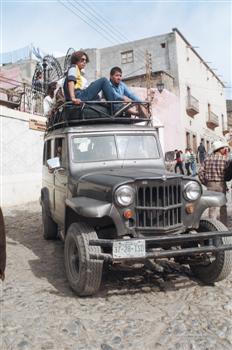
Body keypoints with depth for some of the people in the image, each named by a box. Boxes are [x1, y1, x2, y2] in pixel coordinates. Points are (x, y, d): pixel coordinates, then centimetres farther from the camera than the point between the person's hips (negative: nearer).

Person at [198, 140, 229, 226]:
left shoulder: (207, 159, 4)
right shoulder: (224, 159, -7)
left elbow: (200, 172, -1)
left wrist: (205, 183, 7)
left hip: (210, 184, 3)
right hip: (221, 184, -3)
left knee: (212, 205, 10)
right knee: (223, 206, 10)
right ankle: (224, 225, 16)